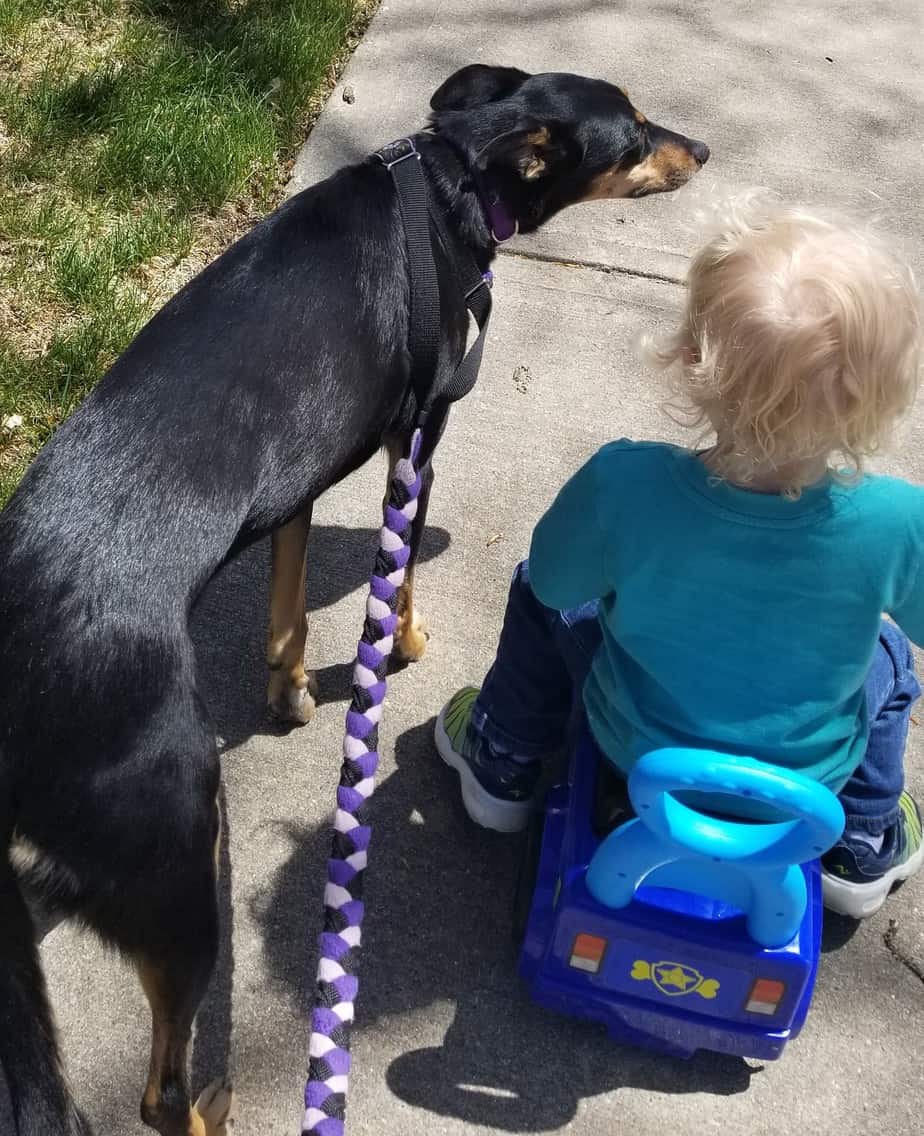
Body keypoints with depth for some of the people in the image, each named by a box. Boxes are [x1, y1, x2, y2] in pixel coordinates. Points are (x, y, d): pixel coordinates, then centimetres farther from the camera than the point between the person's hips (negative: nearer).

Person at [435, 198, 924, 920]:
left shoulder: (623, 483, -35)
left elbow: (556, 580, -15)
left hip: (636, 750, 0)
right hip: (806, 779, 1)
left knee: (542, 593, 22)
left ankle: (503, 766, 37)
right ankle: (865, 851, 40)